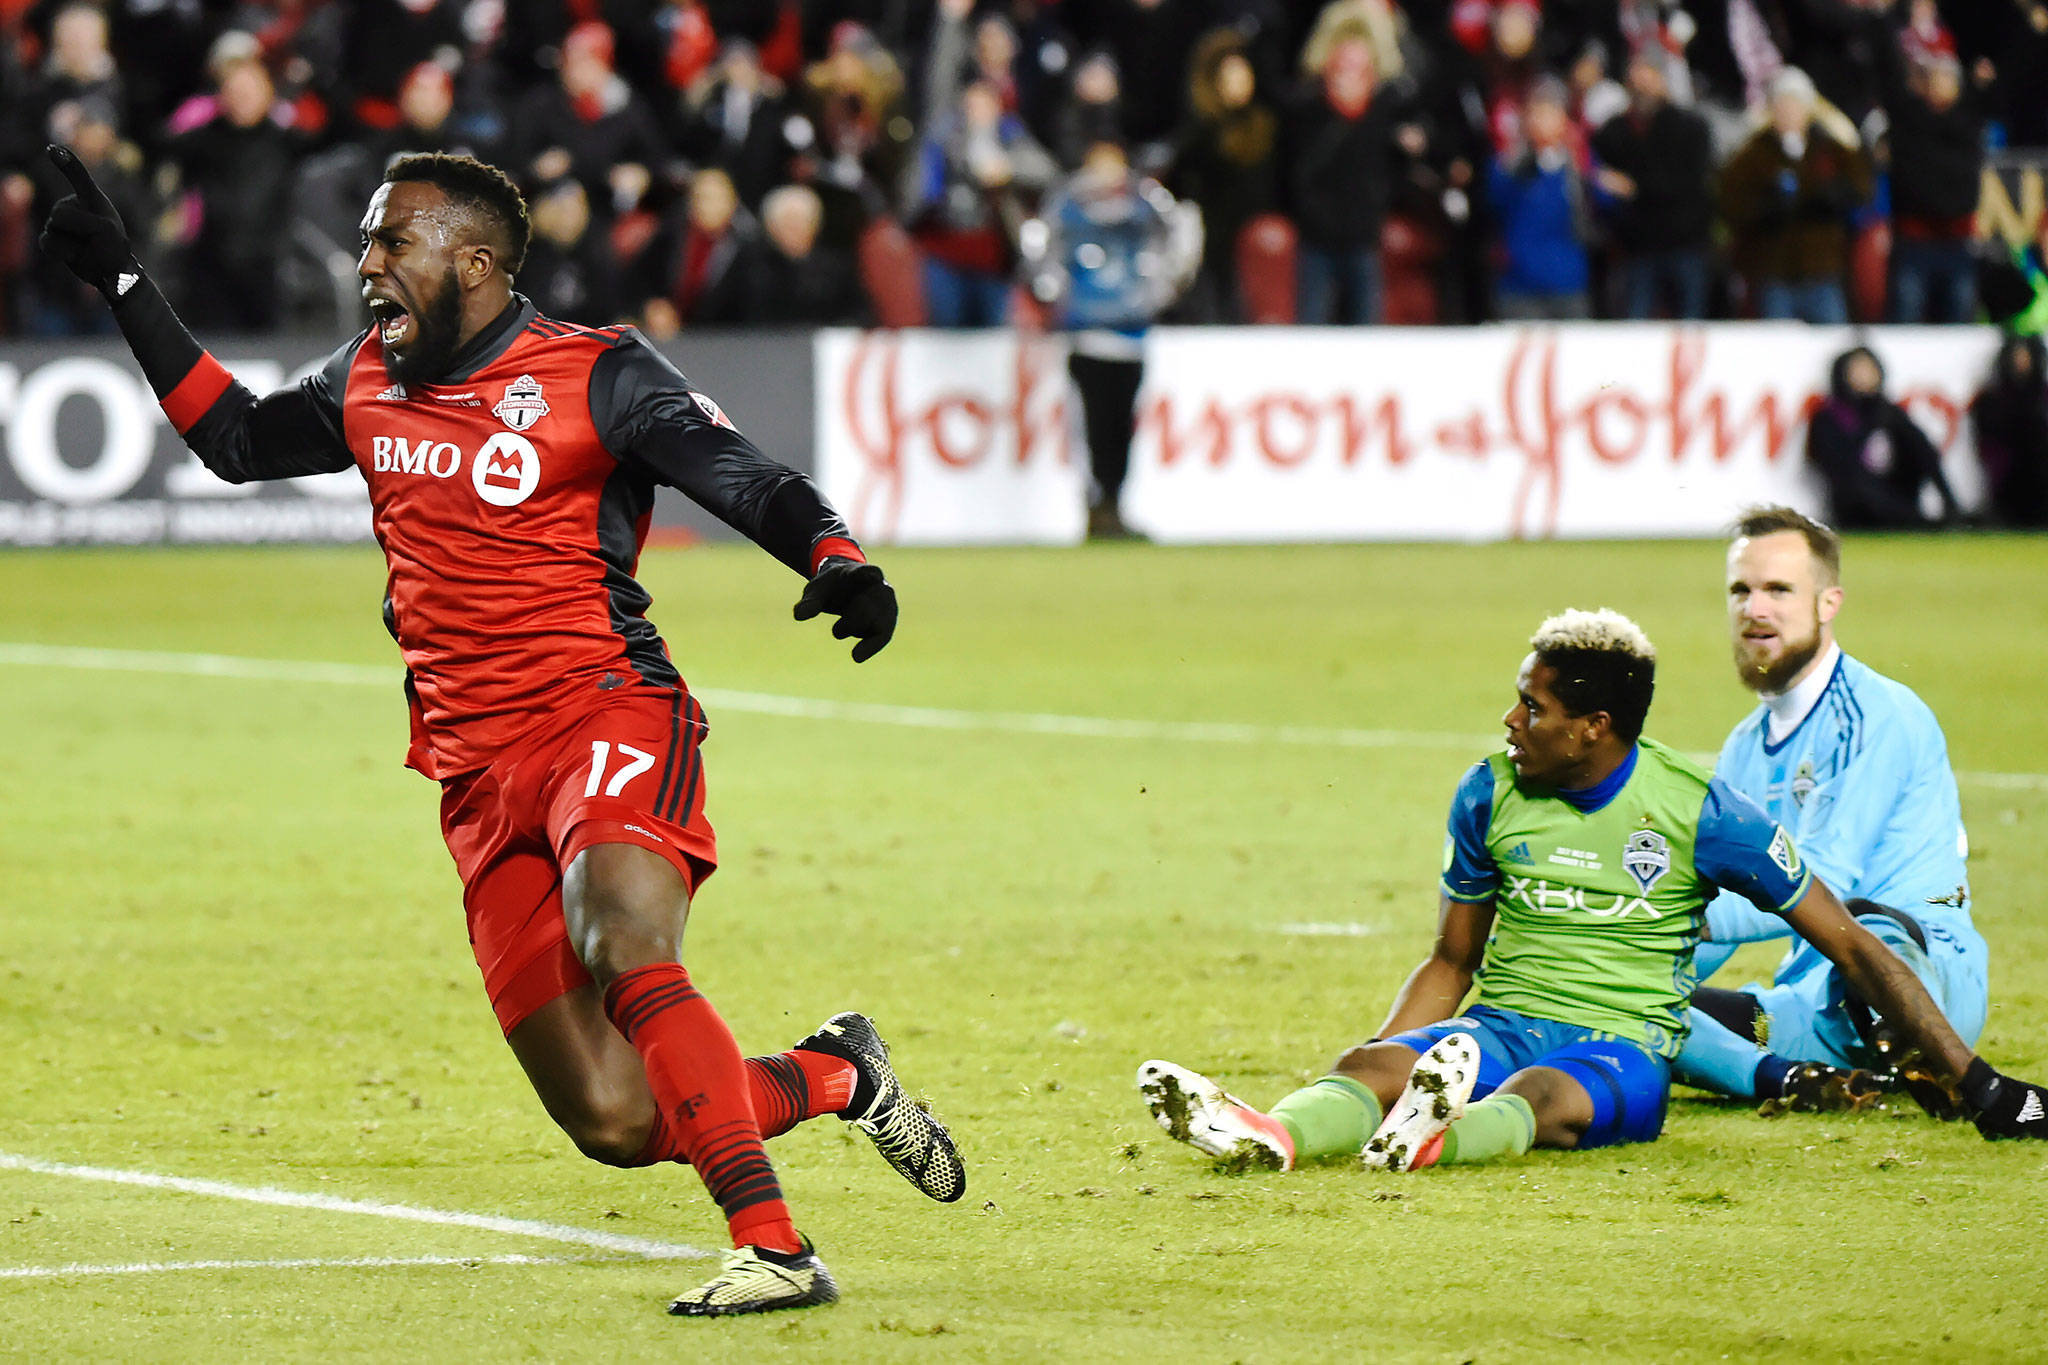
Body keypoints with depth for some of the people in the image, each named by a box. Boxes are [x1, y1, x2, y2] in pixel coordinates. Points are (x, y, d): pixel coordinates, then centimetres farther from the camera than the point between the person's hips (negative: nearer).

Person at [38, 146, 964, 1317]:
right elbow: (236, 439, 30)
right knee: (614, 1121, -5)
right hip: (478, 773, 5)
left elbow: (755, 483, -7)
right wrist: (124, 284, 26)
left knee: (623, 953, -35)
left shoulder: (597, 375, -3)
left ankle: (775, 1248, -33)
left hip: (609, 718, -5)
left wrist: (840, 564, -28)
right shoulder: (366, 389, 15)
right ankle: (836, 1075, 21)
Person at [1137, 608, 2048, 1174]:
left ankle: (1440, 1136, -70)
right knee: (1374, 1065, -30)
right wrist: (1381, 1053, 2)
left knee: (1542, 1095, -39)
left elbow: (1852, 945, 0)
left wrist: (1973, 1082, -1)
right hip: (1497, 1025, 3)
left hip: (1624, 1045, -3)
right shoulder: (1490, 794, 8)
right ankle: (1271, 1135, -60)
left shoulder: (1698, 809, -4)